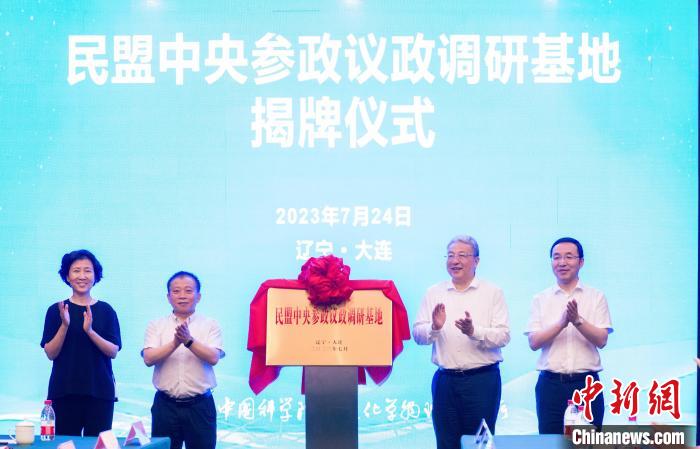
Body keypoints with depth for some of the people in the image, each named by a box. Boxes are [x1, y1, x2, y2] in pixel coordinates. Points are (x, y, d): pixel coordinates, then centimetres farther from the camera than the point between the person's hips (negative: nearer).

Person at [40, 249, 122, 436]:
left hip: (100, 392, 0)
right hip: (64, 391, 0)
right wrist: (64, 325, -15)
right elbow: (50, 353, 0)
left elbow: (113, 351, -2)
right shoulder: (56, 310, 5)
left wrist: (90, 331, -17)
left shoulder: (106, 310, 4)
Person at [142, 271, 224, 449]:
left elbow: (213, 357, -10)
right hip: (166, 405, 1)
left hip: (200, 406, -1)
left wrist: (189, 340, -24)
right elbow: (148, 359, -7)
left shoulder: (210, 325, 4)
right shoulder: (156, 326, 7)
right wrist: (175, 343, -21)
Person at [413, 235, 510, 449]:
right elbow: (418, 335, 5)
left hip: (482, 379, -3)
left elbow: (503, 336, -8)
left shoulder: (492, 293, 1)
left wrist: (474, 332, -24)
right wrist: (434, 327, -16)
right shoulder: (434, 293, 10)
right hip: (445, 380, 3)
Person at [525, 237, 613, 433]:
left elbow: (602, 340, -4)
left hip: (586, 382, -1)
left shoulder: (596, 297, 5)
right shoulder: (541, 299, 7)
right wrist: (561, 323, -17)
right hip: (550, 383, 1)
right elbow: (534, 342, -3)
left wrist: (577, 321, -19)